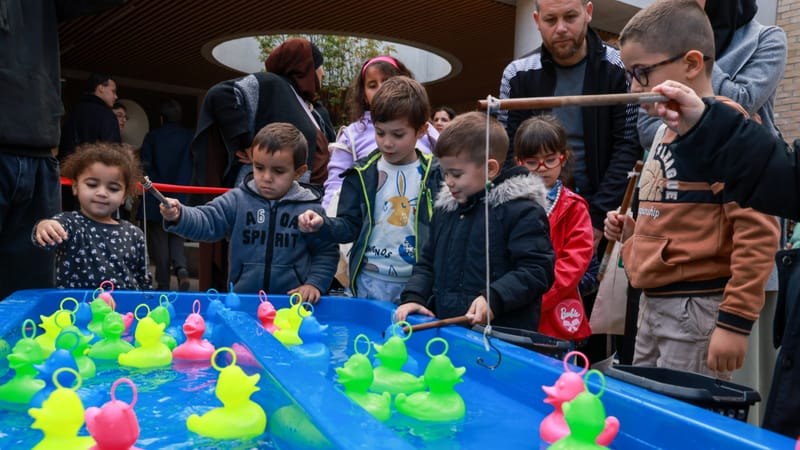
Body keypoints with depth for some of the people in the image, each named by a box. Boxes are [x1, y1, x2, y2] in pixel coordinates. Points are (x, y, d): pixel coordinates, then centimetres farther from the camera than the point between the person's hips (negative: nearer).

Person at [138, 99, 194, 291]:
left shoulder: (152, 137, 0)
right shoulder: (191, 137, 1)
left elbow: (145, 167, -2)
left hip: (156, 201, -1)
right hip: (183, 199, 1)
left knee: (159, 240, 6)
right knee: (177, 237, 15)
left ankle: (163, 284, 6)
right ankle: (180, 267, -12)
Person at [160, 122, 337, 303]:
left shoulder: (310, 210, 0)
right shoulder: (237, 200, 3)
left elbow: (326, 252, 8)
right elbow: (206, 221, -7)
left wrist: (315, 284, -3)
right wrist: (179, 216, -25)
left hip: (293, 299, -1)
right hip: (242, 297, 1)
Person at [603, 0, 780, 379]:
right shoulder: (666, 131, 14)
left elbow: (758, 230, -20)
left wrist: (735, 321, -21)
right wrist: (634, 230, 7)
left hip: (697, 309, -9)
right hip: (653, 305, 9)